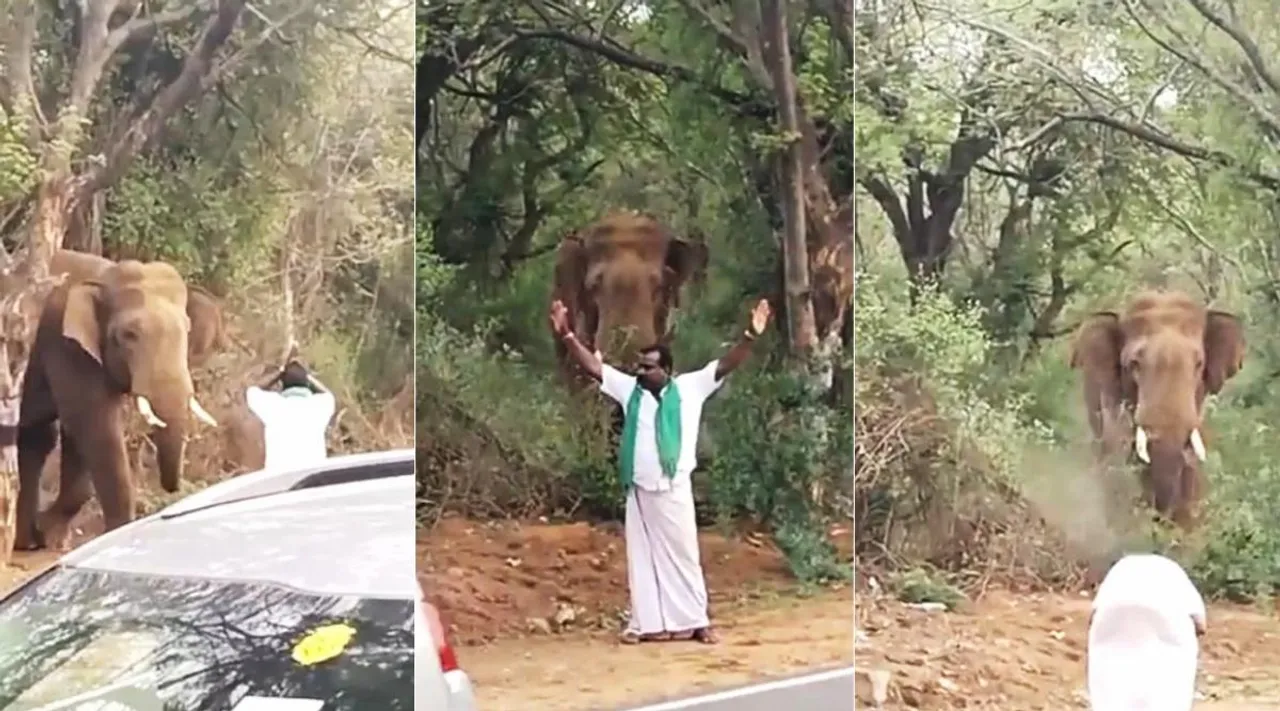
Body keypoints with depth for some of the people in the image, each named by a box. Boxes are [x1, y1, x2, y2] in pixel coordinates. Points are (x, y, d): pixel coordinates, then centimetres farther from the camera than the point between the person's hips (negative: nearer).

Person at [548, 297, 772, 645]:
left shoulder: (691, 387, -1)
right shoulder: (629, 389, 5)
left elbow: (725, 365, -8)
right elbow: (593, 366, 3)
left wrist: (750, 336, -21)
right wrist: (566, 335, -7)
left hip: (674, 490, -2)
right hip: (639, 492, 3)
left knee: (682, 556, 4)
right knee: (642, 558, 7)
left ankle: (696, 621, 12)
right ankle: (645, 624, 14)